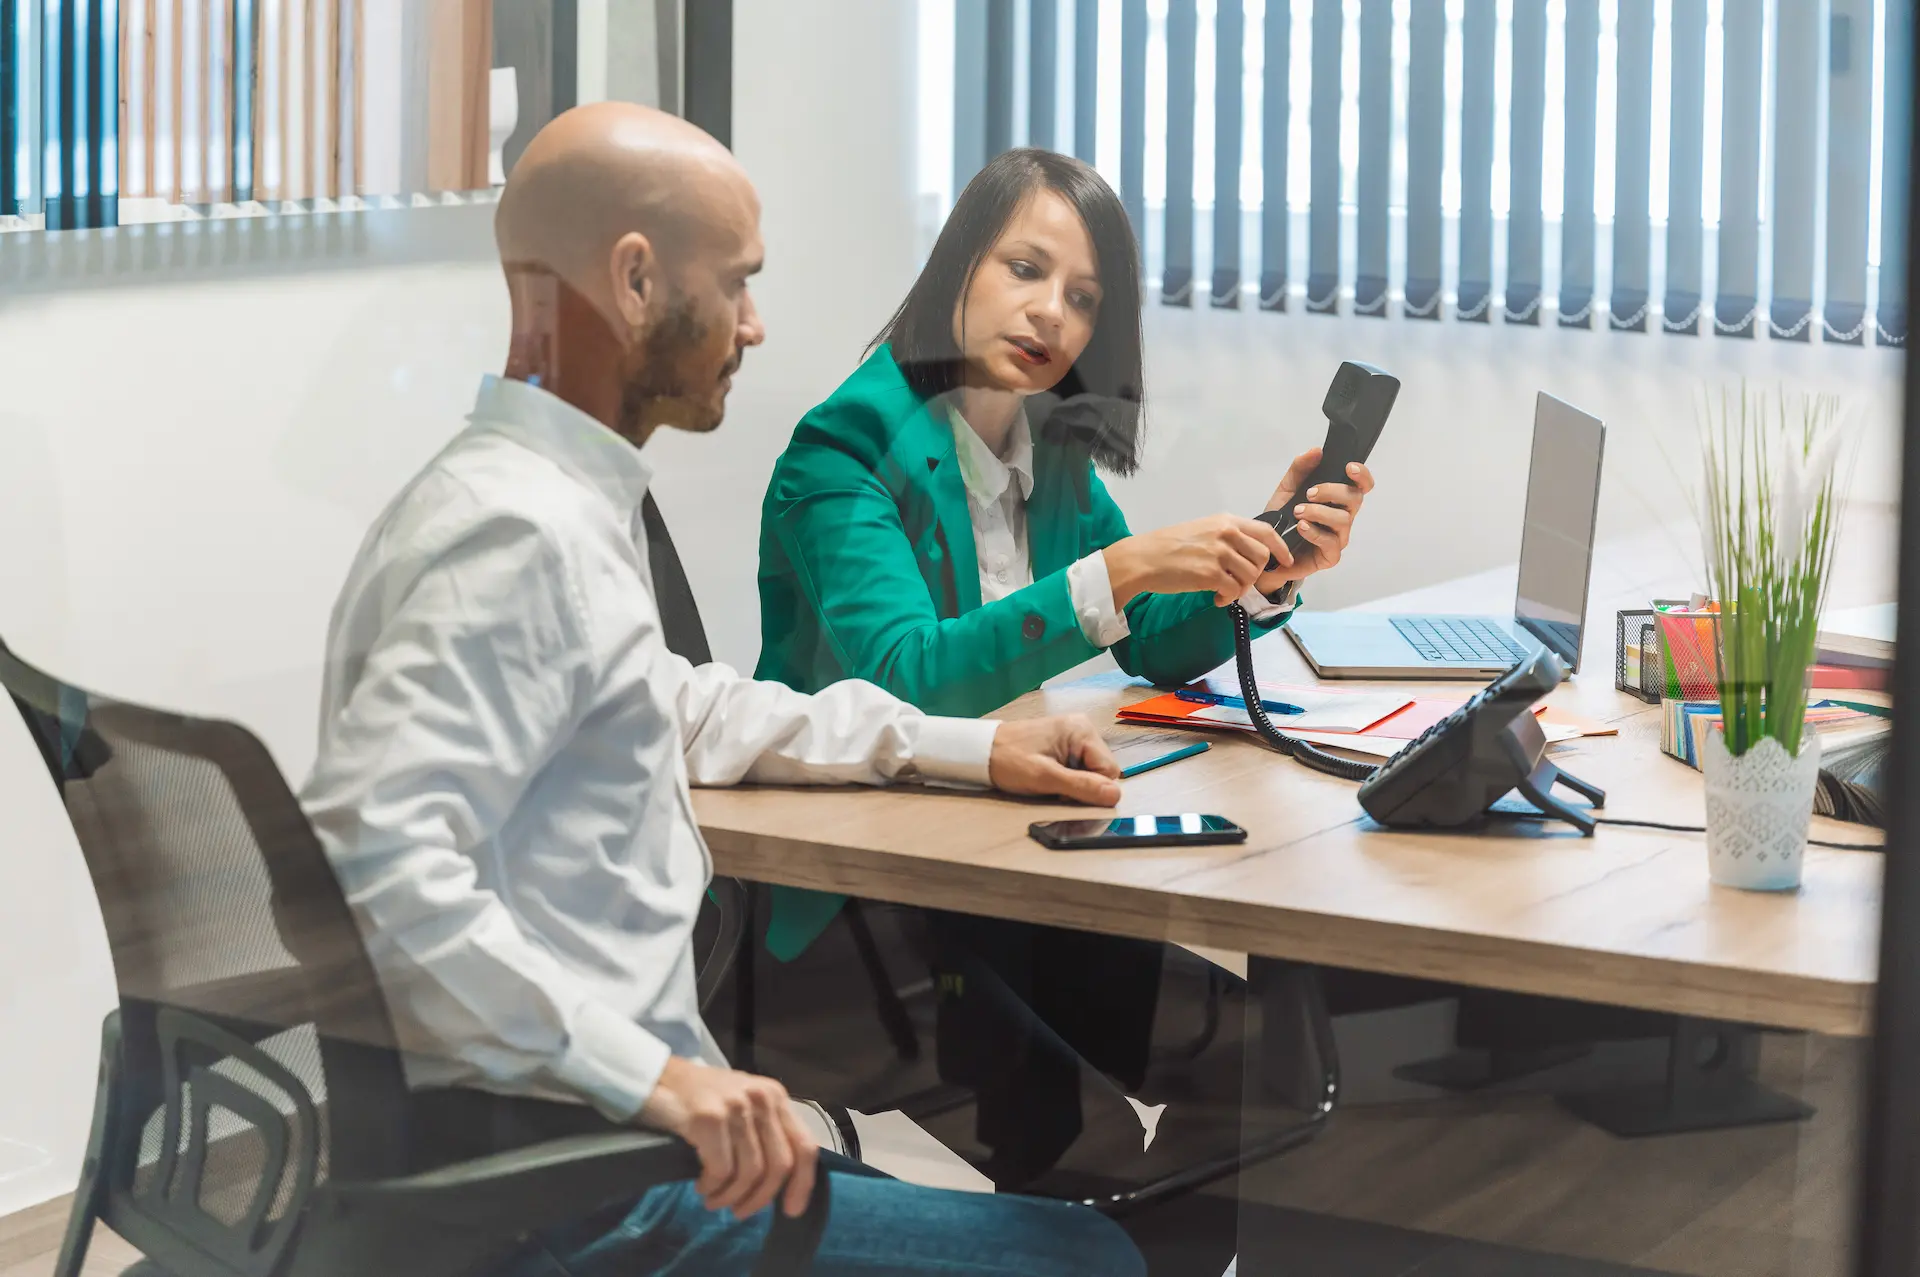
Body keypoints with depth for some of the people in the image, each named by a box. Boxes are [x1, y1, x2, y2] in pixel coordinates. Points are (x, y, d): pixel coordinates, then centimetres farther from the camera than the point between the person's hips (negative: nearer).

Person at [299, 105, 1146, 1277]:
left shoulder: (566, 502, 13)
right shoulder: (520, 532, -19)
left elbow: (678, 710, 31)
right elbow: (376, 852, -30)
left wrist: (965, 747, 24)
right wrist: (649, 1074, -32)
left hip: (605, 1125, 11)